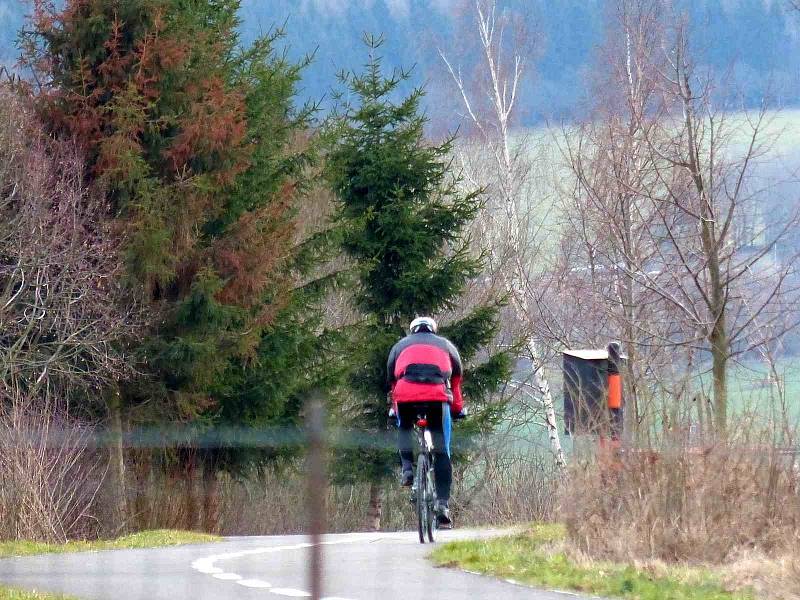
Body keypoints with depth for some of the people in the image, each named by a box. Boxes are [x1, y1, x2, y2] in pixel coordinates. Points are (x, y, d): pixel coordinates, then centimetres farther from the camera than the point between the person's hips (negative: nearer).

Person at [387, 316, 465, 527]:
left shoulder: (401, 345, 30)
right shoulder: (446, 345, 30)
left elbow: (392, 380, 35)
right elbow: (456, 380, 36)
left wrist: (395, 409, 47)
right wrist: (458, 409, 49)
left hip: (406, 395, 0)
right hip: (437, 396, 0)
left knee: (404, 429, 33)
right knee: (442, 452, 6)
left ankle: (407, 467, 9)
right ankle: (442, 503, -3)